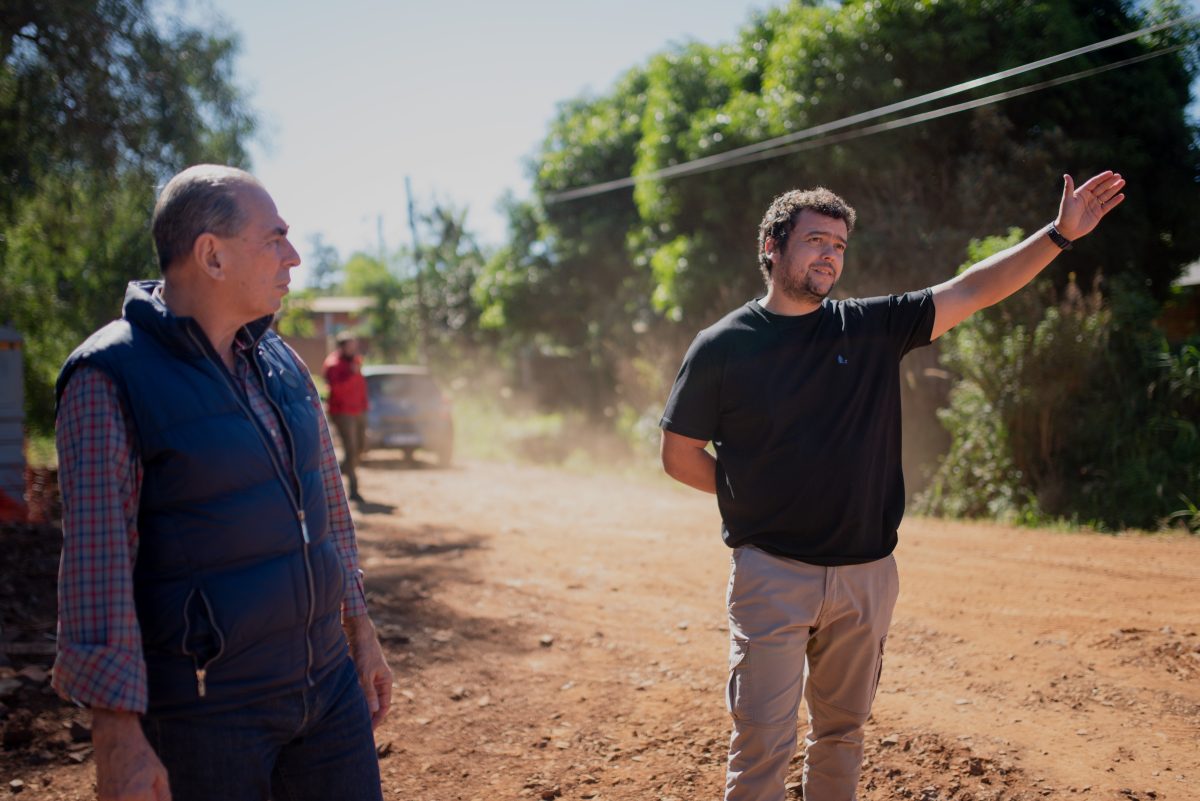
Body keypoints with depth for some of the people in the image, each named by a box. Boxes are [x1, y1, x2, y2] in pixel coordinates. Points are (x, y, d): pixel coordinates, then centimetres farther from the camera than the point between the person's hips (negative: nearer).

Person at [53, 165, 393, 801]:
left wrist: (358, 629, 18)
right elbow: (96, 560, -18)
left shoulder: (279, 361, 8)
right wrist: (118, 732, -22)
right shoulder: (109, 378, -13)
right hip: (208, 712, -6)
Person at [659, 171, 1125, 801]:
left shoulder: (872, 328, 5)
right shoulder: (722, 346, -3)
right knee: (762, 745, -4)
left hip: (866, 575, 4)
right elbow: (680, 454, 3)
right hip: (771, 575, -3)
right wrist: (758, 496, -1)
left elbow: (973, 290, 2)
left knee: (841, 730, 16)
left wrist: (1060, 233, -5)